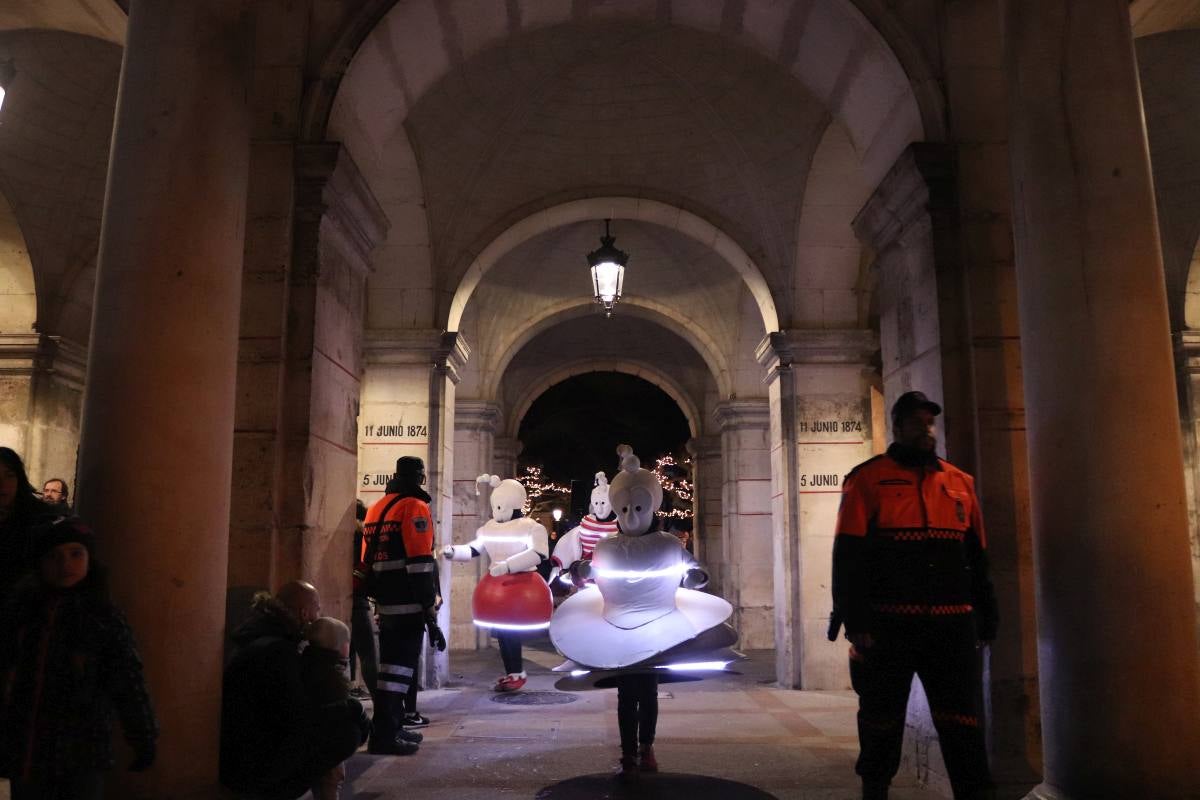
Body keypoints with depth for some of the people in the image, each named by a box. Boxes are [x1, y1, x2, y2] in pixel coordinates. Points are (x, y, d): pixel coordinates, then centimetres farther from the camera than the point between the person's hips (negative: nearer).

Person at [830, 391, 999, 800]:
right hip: (889, 627, -3)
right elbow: (849, 556, -6)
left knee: (963, 725, 6)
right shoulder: (867, 479, -1)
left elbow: (977, 558, 17)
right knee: (882, 724, 10)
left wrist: (986, 619, 14)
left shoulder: (960, 482, 13)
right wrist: (856, 622, -13)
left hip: (952, 626, 3)